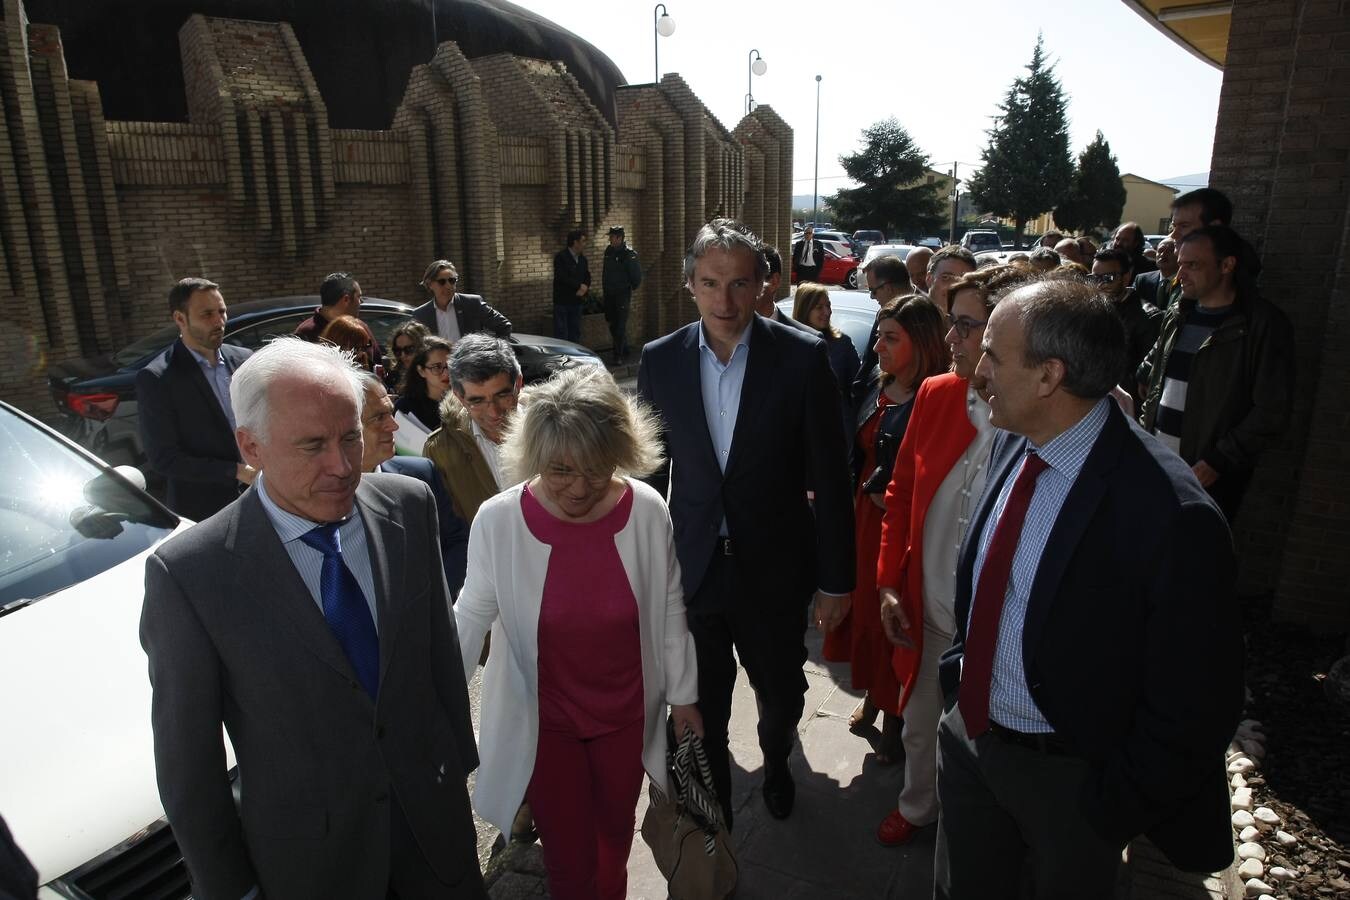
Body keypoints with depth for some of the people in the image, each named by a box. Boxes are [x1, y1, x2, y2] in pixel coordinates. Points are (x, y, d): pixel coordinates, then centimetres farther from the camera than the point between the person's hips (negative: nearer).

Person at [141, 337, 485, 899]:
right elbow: (187, 759, -11)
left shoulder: (409, 506, -11)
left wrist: (460, 754, 7)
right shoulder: (189, 574, -21)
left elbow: (440, 644, 0)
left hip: (435, 811, 3)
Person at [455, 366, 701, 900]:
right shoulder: (498, 520, -23)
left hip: (627, 715, 2)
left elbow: (668, 610, -4)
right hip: (544, 723, -1)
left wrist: (683, 694, 5)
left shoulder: (648, 512, -18)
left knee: (615, 838, 25)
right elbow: (472, 616, -8)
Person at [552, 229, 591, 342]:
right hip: (562, 302, -7)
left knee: (575, 334, 10)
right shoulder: (560, 257, -9)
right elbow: (562, 277, -19)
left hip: (577, 302, 7)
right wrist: (579, 286, -12)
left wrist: (584, 288, -9)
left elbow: (587, 277, 13)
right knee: (561, 334, -6)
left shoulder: (582, 258, 12)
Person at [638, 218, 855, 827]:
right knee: (701, 706, 16)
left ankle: (775, 761, 56)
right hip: (691, 566, 1)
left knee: (782, 694, 21)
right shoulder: (660, 360, -5)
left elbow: (829, 476, -8)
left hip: (774, 567, -1)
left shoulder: (803, 357, -12)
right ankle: (712, 807, 44)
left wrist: (836, 579, -6)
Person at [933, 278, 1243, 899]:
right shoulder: (1011, 445, -6)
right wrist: (960, 668, 10)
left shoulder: (1171, 516, -29)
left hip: (1068, 778, -6)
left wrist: (1115, 808, -12)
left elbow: (1195, 708, -20)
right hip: (970, 730, 6)